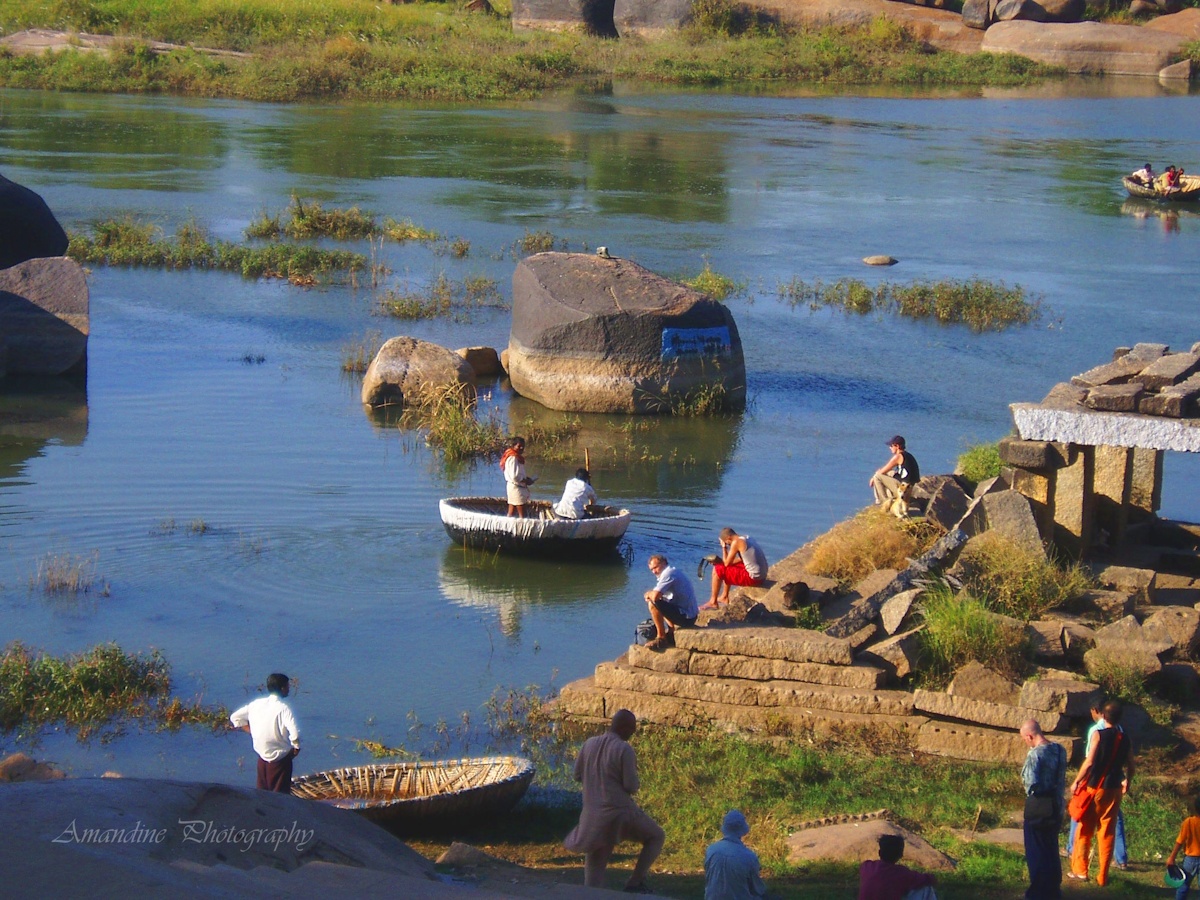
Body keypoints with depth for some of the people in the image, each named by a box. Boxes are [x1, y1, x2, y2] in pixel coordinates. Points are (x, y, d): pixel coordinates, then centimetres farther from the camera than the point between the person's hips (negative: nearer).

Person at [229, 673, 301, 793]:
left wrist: (251, 731, 10)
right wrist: (296, 747, -11)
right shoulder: (283, 708, -19)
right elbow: (295, 734, -30)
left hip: (262, 757, 6)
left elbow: (235, 718, 8)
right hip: (281, 759, -6)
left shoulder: (256, 704, -1)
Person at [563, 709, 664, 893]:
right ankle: (635, 881, 10)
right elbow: (632, 786, -14)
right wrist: (634, 784, 8)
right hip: (620, 812, -5)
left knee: (594, 866, 14)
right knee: (656, 836, 17)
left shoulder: (589, 744, 3)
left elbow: (578, 775, 13)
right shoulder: (624, 750, -15)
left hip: (593, 815, 5)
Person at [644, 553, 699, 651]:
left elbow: (655, 596, -26)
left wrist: (648, 594, -4)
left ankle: (661, 638, -11)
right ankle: (672, 634, 20)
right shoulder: (673, 571, 16)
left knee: (653, 604, -20)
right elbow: (658, 595, 21)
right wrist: (651, 594, -1)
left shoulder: (668, 573, -16)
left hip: (686, 616, -11)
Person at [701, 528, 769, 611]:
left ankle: (713, 602, 9)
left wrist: (723, 547, 3)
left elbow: (726, 563, -9)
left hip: (753, 578, -9)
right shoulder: (747, 538, 12)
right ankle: (725, 597, 38)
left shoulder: (736, 542, -15)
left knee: (717, 570, -3)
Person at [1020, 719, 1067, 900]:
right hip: (1056, 804, 8)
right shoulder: (1059, 750, 3)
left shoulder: (1035, 754, -21)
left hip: (1038, 805, -8)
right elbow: (1061, 778, 9)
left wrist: (1030, 792, -3)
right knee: (1052, 849, 19)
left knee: (1036, 851, 4)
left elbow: (1031, 784, -21)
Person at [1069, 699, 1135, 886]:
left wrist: (1077, 781, -5)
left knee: (1085, 830, 10)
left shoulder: (1099, 735, -11)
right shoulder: (1126, 740, 1)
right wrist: (1127, 782, 25)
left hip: (1093, 787, -3)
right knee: (1107, 833, 8)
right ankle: (1102, 876, 9)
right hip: (1113, 790, 3)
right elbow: (1130, 766, 6)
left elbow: (1089, 762, -16)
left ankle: (1080, 870, 13)